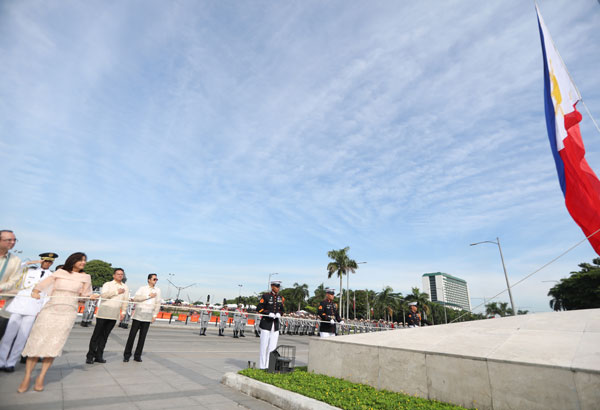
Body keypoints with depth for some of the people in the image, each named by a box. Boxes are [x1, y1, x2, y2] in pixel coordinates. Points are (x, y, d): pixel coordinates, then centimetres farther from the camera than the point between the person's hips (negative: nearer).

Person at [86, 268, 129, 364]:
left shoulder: (125, 287, 13)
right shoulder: (107, 284, 1)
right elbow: (103, 295, -16)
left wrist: (123, 312, 7)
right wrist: (116, 292, -18)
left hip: (114, 315, 3)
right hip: (103, 313, -3)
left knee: (105, 335, 8)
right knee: (97, 334, 1)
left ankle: (99, 356, 16)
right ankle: (90, 356, 11)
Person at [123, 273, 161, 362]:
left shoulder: (157, 290, 9)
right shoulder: (142, 288, 3)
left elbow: (157, 304, 10)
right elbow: (135, 298, -12)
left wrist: (155, 315, 5)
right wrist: (148, 296, -15)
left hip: (148, 317, 2)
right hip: (138, 315, -2)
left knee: (142, 336, 5)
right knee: (132, 335, 0)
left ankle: (137, 356, 16)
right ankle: (127, 355, 14)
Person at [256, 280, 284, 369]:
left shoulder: (281, 298, 8)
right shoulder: (266, 296, -7)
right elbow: (259, 308, -9)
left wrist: (279, 314, -6)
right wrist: (269, 313, -19)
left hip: (276, 324, 5)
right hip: (266, 323, -4)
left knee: (273, 346, 7)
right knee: (264, 345, 4)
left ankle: (269, 366, 19)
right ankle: (262, 366, 16)